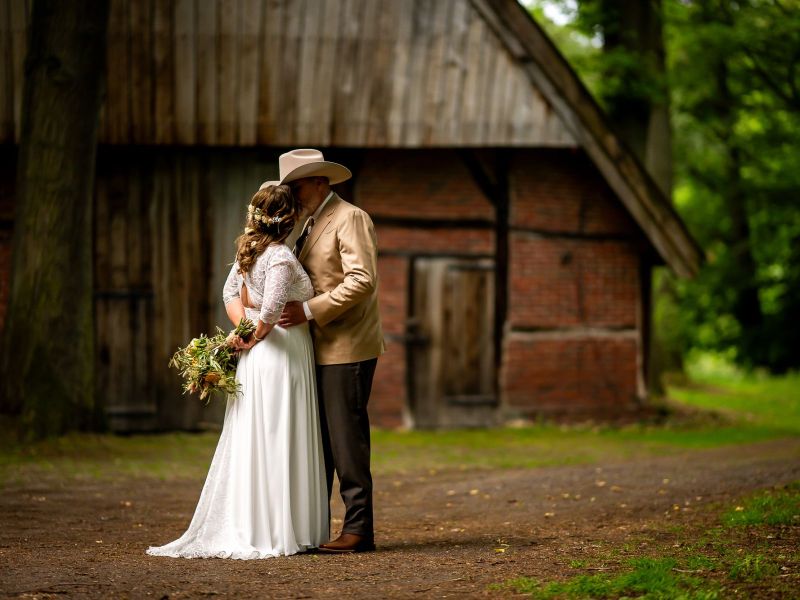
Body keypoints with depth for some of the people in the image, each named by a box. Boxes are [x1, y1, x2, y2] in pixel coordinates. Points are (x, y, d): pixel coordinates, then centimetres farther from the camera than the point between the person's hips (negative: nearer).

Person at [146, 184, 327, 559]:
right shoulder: (281, 257, -19)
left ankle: (241, 528, 14)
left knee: (250, 443, 11)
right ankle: (274, 533, 1)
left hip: (255, 359, 8)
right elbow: (270, 311, -25)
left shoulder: (249, 248, 8)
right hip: (283, 355, -8)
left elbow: (231, 292, 12)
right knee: (276, 445, -3)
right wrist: (255, 337, -7)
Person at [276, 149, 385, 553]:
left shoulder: (350, 219, -10)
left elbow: (362, 281, -21)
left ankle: (359, 530, -3)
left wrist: (309, 310, -23)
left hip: (347, 350, -9)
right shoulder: (311, 225, 19)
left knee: (347, 439, -8)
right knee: (318, 440, 10)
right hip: (321, 351, 9)